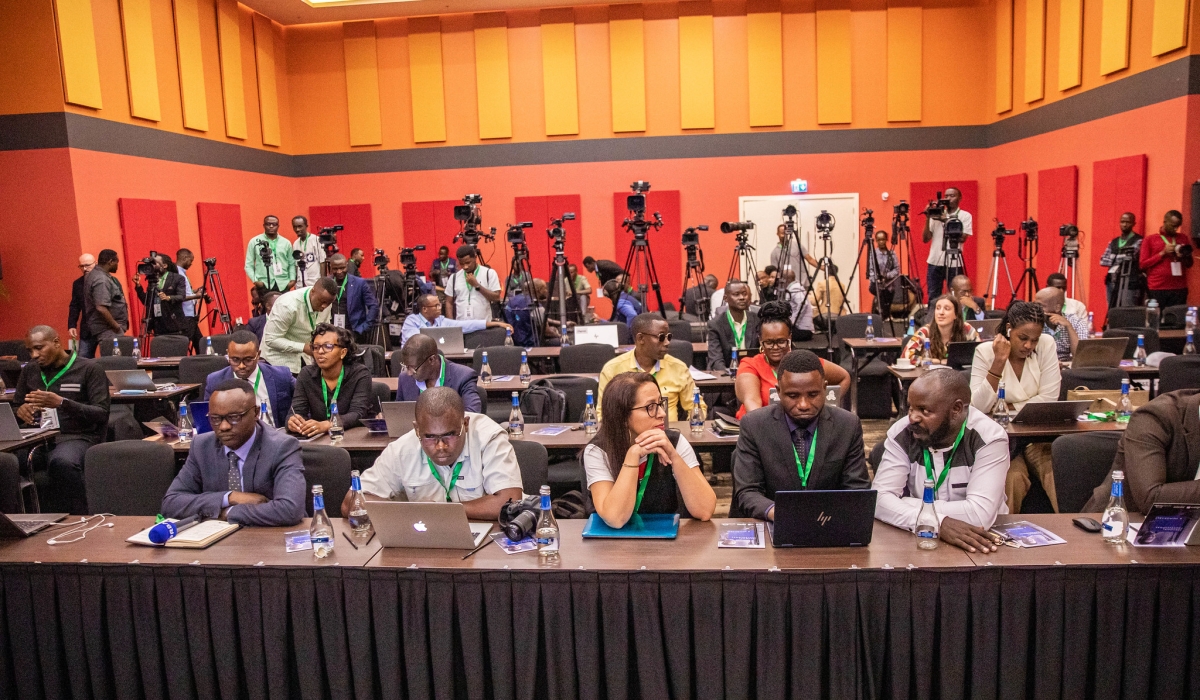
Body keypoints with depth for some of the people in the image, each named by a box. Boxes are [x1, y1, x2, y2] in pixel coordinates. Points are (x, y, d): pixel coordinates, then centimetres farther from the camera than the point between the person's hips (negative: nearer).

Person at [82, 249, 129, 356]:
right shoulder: (101, 280, -18)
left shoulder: (95, 274, 13)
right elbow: (101, 308, -27)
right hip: (108, 330, -10)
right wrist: (116, 326, -17)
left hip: (109, 328, 10)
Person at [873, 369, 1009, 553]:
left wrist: (905, 504, -18)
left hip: (976, 541, -1)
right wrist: (938, 522, -30)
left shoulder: (990, 438, -13)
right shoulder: (902, 433, -8)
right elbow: (880, 499, -16)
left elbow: (981, 514, -23)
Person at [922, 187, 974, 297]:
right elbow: (925, 239, 6)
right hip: (935, 262, 3)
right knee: (933, 297, 5)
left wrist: (947, 221, -14)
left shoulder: (965, 215, 3)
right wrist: (927, 219, -6)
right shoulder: (936, 214, 11)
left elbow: (962, 238, -11)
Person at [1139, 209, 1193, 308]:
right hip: (1156, 289, -3)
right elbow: (1142, 264, 0)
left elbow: (1189, 264, 18)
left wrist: (1184, 257, -3)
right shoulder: (1150, 239, 6)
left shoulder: (1183, 238, 15)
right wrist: (1163, 253, -8)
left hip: (1179, 289, 3)